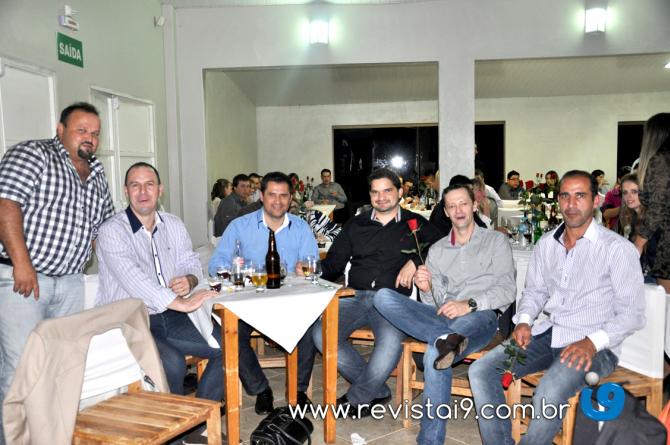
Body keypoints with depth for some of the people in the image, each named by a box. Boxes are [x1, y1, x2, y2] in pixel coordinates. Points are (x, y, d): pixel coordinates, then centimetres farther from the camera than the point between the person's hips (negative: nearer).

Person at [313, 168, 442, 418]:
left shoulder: (415, 224, 14)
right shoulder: (356, 225, 21)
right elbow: (334, 264, 17)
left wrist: (415, 261, -13)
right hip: (355, 298, 3)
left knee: (391, 341, -34)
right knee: (321, 334, -22)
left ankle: (357, 398, -8)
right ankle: (377, 390, -5)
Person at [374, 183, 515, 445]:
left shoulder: (495, 241, 13)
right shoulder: (437, 250, 23)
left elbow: (507, 290, 0)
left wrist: (470, 304, -17)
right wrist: (427, 289, -9)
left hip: (480, 316, -4)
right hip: (442, 317, 5)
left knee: (434, 356, -38)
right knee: (384, 297, -23)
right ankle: (445, 338, -38)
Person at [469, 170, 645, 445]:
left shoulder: (617, 248, -6)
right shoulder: (547, 243, 11)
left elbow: (632, 314, -7)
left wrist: (593, 342, -21)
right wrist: (524, 321, -2)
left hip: (594, 346, -5)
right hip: (548, 333, 6)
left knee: (548, 396, -33)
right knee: (480, 371, -13)